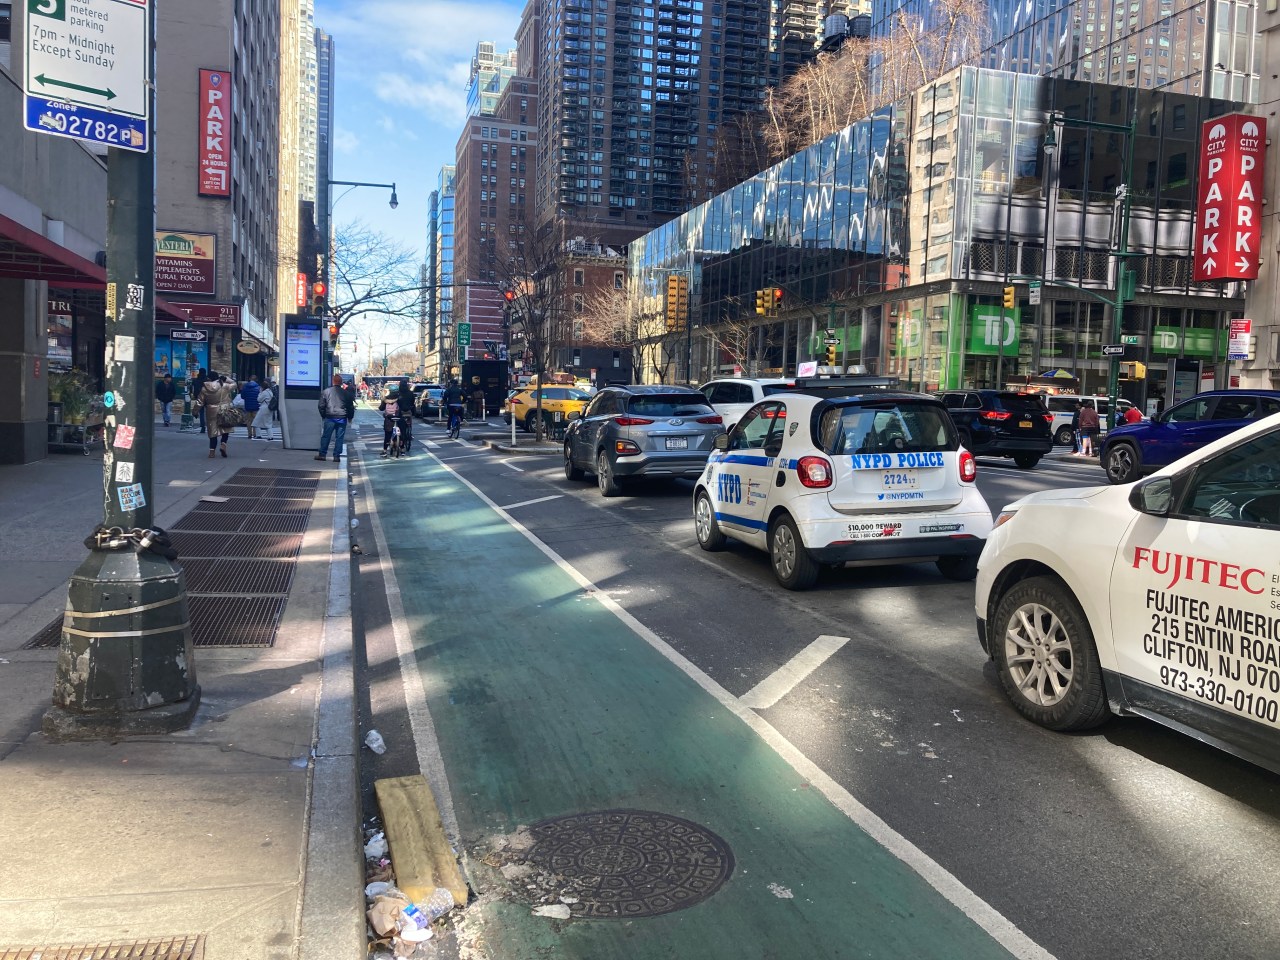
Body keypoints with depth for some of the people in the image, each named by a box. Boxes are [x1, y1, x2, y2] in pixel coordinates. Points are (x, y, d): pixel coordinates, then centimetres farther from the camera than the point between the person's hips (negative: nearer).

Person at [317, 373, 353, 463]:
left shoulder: (326, 392, -2)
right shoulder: (346, 393, 1)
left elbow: (321, 405, 1)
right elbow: (350, 407, 7)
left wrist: (323, 415, 15)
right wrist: (350, 417, 20)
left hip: (330, 418, -1)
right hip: (342, 418, 1)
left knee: (326, 436, 7)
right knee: (339, 437, 4)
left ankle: (322, 454, 10)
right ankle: (337, 456, 5)